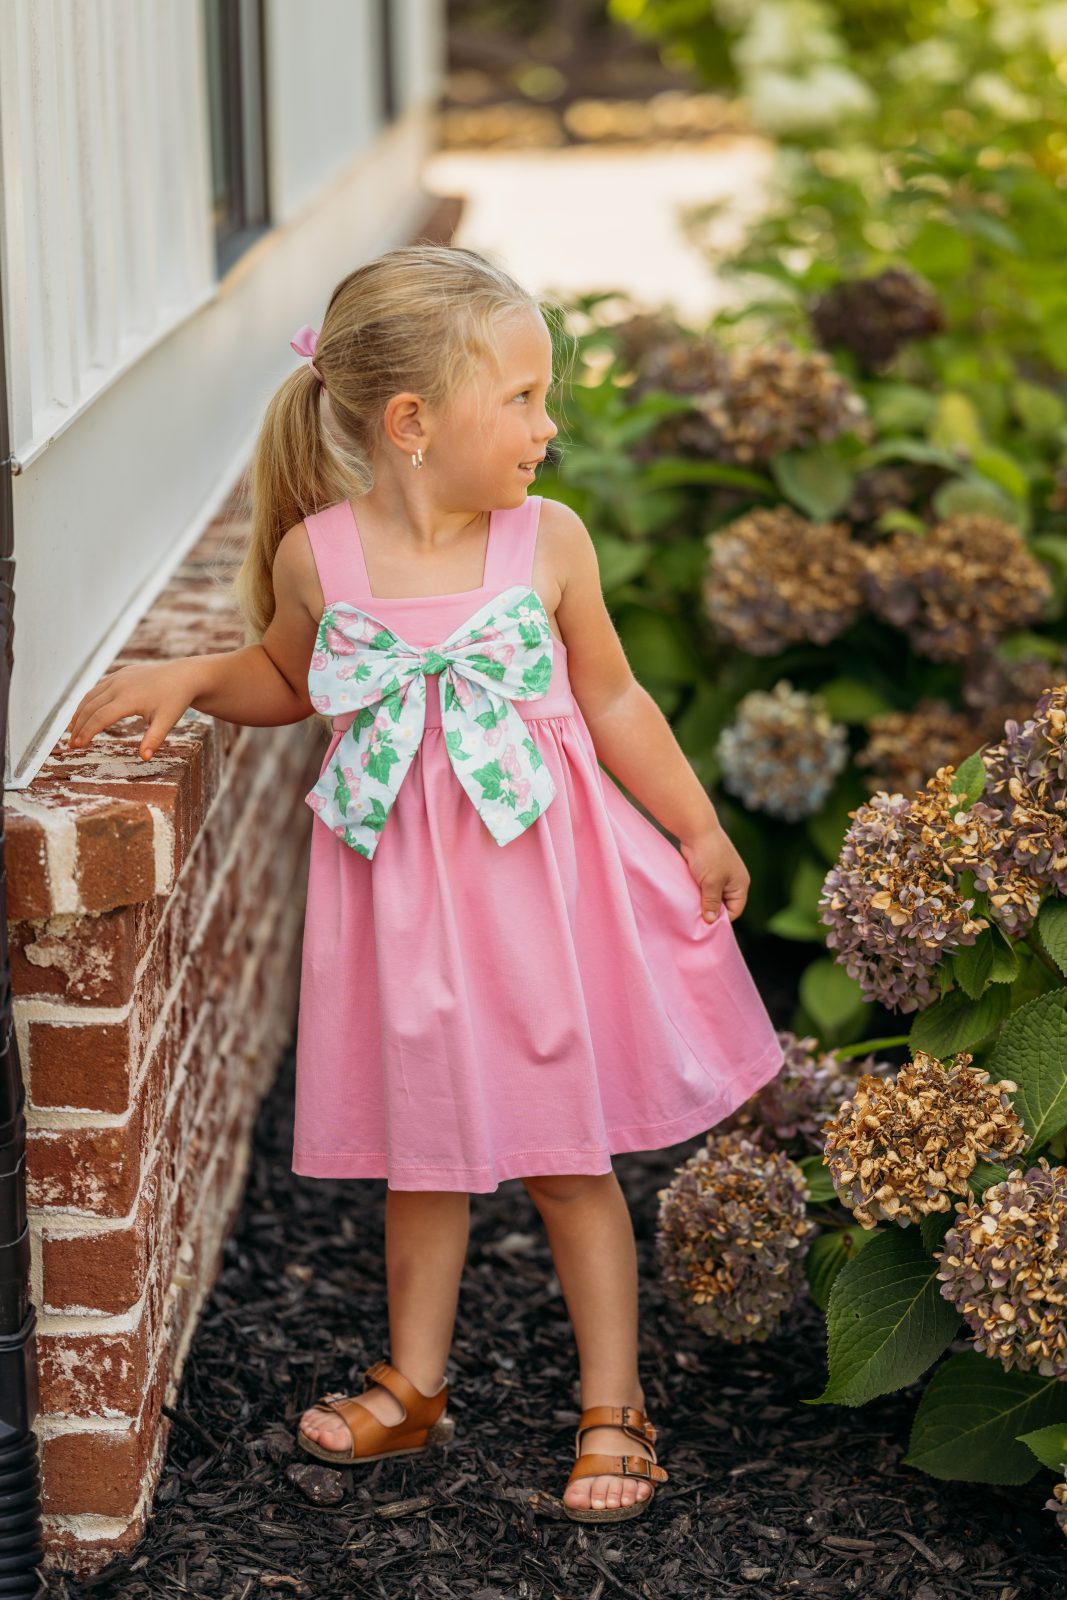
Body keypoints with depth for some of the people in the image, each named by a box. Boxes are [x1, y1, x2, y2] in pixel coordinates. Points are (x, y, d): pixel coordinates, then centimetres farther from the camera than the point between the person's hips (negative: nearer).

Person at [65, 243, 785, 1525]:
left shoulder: (550, 541, -8)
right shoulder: (316, 554, -8)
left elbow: (611, 699, 5)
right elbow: (287, 680, 13)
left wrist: (698, 831, 8)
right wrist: (191, 677, -5)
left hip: (541, 875, -1)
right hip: (397, 881, 1)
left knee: (566, 1154, 6)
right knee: (421, 1145, 14)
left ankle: (613, 1406, 20)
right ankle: (413, 1384, 33)